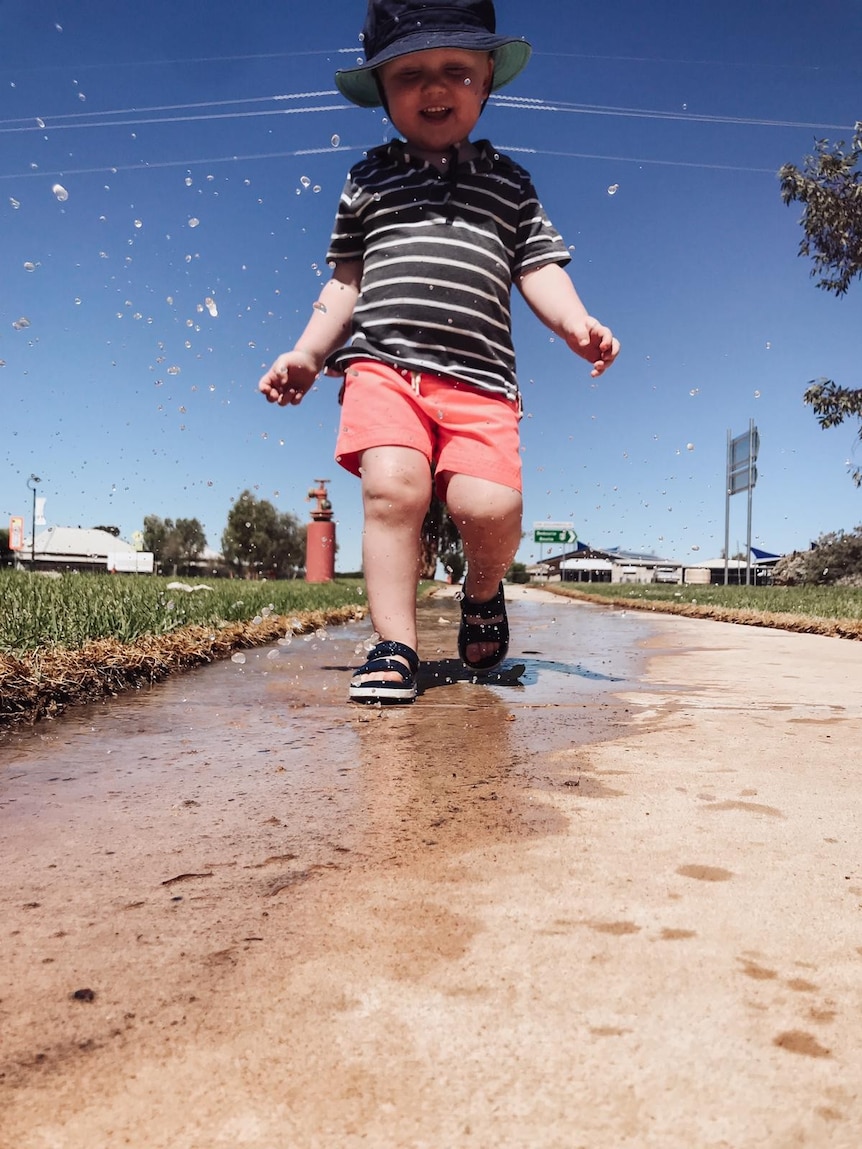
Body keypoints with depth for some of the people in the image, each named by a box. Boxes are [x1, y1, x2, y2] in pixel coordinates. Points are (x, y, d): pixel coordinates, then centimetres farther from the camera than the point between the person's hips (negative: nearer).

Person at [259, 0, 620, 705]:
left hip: (479, 375, 0)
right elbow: (347, 281, 22)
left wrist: (575, 323, -5)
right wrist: (308, 353, 12)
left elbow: (538, 269, 14)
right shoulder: (368, 179, 22)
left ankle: (482, 593, 13)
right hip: (383, 361, 1)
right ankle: (396, 647, -13)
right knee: (392, 486, -24)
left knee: (491, 504, -21)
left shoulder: (508, 181, 22)